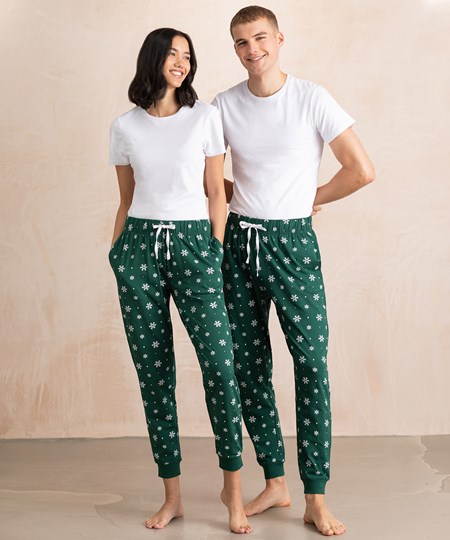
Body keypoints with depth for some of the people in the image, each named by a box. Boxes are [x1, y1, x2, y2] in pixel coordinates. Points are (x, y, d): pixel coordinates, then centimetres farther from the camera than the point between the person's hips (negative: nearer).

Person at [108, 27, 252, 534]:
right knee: (153, 372, 2)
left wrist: (217, 255, -2)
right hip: (139, 245, 2)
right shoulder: (125, 127, 9)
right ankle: (172, 496, 11)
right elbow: (125, 202, 15)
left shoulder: (206, 117, 5)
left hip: (193, 242, -2)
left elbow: (216, 194, 4)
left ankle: (232, 487, 2)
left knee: (219, 361, -13)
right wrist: (115, 257, 12)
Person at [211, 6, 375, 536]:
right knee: (248, 366, 7)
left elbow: (361, 170, -7)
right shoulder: (225, 105, 4)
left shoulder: (311, 99, -6)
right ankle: (274, 483, 20)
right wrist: (236, 195, 5)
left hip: (291, 240, -4)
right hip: (239, 240, 4)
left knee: (312, 363, -7)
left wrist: (311, 198, 2)